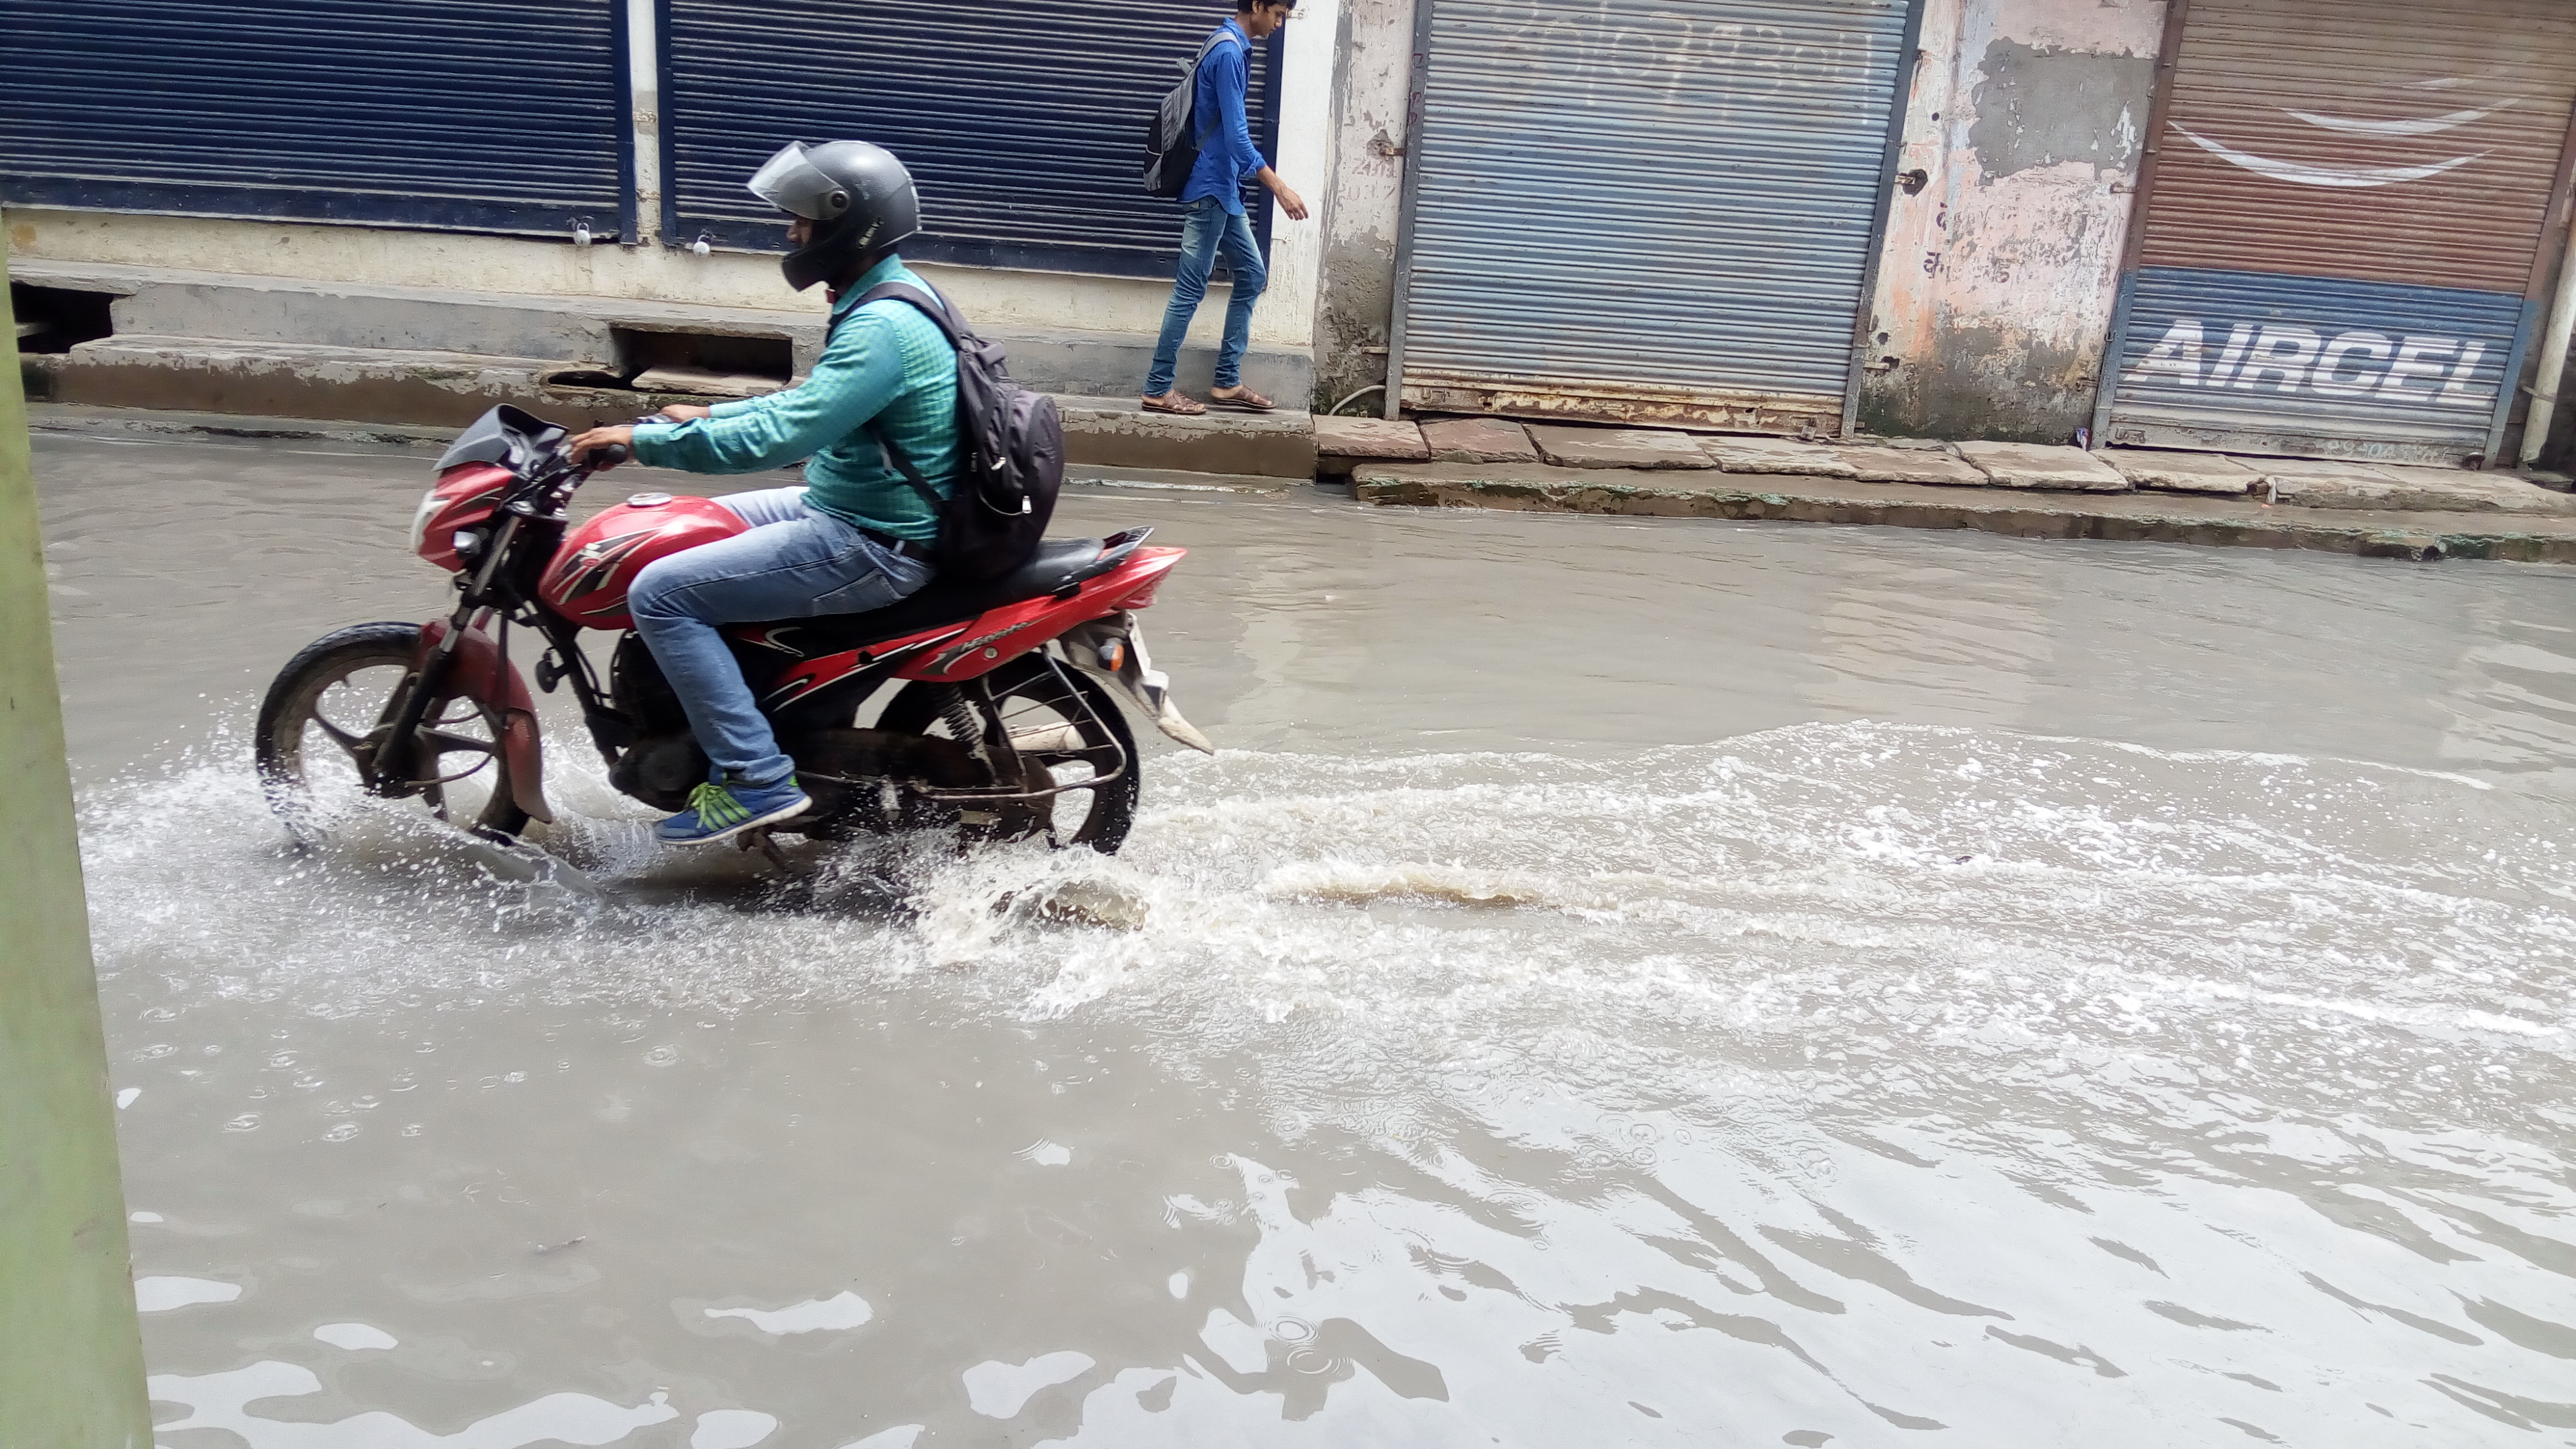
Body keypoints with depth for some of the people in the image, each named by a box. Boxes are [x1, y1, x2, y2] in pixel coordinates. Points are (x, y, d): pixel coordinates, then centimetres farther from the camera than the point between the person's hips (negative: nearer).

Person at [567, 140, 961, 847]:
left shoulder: (881, 329, -23)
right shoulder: (888, 297, 10)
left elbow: (779, 438, -30)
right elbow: (811, 403, 23)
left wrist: (643, 440, -22)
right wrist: (708, 416, 19)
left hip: (872, 547, -11)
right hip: (850, 508, 11)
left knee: (660, 593, -13)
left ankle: (755, 777, -10)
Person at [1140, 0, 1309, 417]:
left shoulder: (1233, 47, 14)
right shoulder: (1229, 51, -16)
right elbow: (1235, 135, -23)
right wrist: (1279, 188, -25)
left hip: (1224, 189, 10)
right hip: (1210, 188, -10)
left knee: (1253, 276, 11)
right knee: (1191, 289, -6)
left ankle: (1226, 382, 14)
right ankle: (1158, 388, 1)